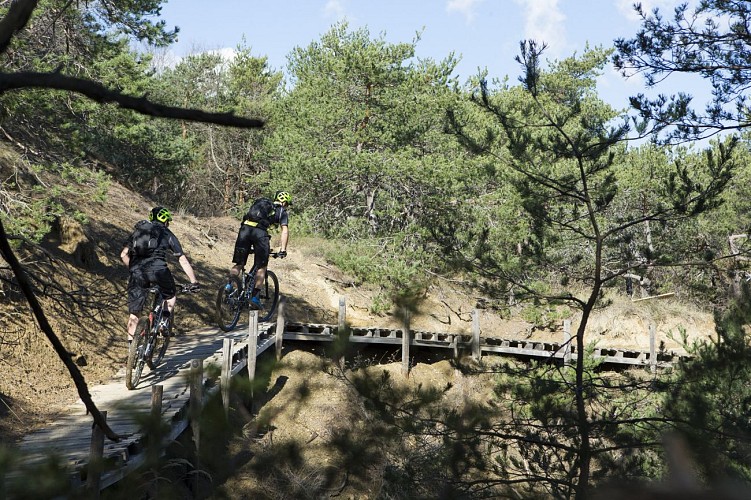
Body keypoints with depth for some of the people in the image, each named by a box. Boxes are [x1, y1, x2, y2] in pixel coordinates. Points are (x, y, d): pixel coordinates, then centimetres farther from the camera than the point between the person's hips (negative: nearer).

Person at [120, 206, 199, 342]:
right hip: (157, 269, -2)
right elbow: (183, 261, 16)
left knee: (133, 313, 10)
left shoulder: (137, 231, 28)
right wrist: (194, 282, 20)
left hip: (137, 272, 2)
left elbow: (123, 254, 18)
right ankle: (165, 320, 4)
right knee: (171, 296, 26)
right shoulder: (167, 234, 20)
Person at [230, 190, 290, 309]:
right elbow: (285, 231, 5)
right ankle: (255, 296, 0)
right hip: (260, 232, -4)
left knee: (238, 264, 11)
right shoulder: (282, 212, 19)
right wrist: (283, 249, 4)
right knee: (261, 267, 7)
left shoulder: (261, 204, 34)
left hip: (245, 228, 4)